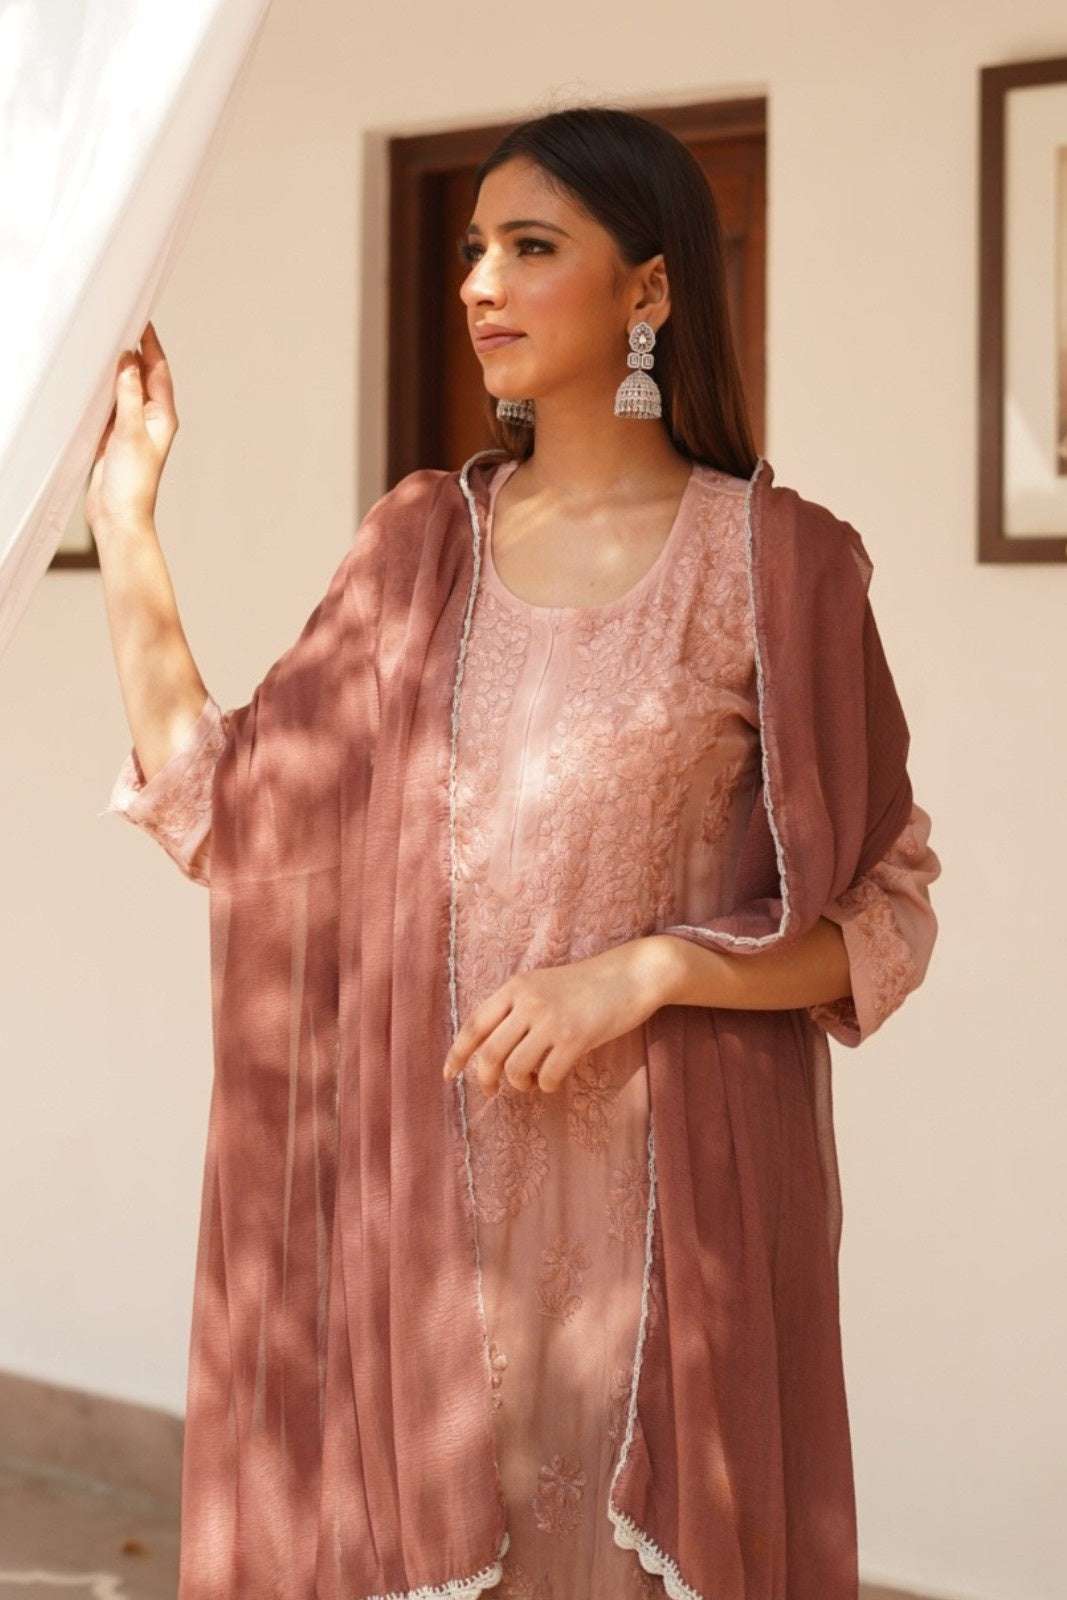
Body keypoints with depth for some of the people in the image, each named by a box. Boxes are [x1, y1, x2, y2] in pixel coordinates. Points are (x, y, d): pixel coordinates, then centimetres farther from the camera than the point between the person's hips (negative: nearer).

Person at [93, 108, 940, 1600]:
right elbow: (225, 820, 5)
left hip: (660, 1188, -3)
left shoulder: (770, 562, -4)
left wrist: (638, 973, -18)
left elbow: (886, 914, -3)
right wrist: (123, 519, 3)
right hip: (426, 1172, 3)